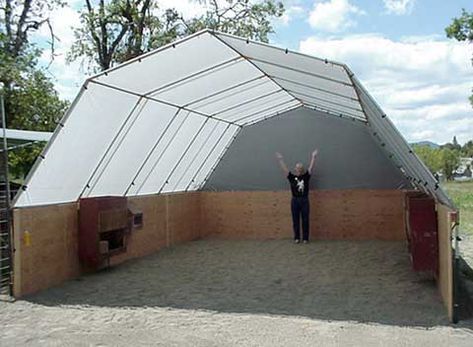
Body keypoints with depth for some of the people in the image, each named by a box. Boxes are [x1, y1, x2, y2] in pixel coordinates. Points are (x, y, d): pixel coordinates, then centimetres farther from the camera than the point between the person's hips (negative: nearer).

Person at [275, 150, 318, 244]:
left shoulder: (306, 176, 4)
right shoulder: (292, 177, 3)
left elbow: (311, 167, 1)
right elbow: (284, 169, 2)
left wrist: (313, 157, -1)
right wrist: (280, 159, 0)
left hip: (304, 200, 0)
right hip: (295, 200, 0)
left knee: (305, 220, 4)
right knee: (295, 220, 5)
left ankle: (305, 238, 11)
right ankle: (297, 238, 14)